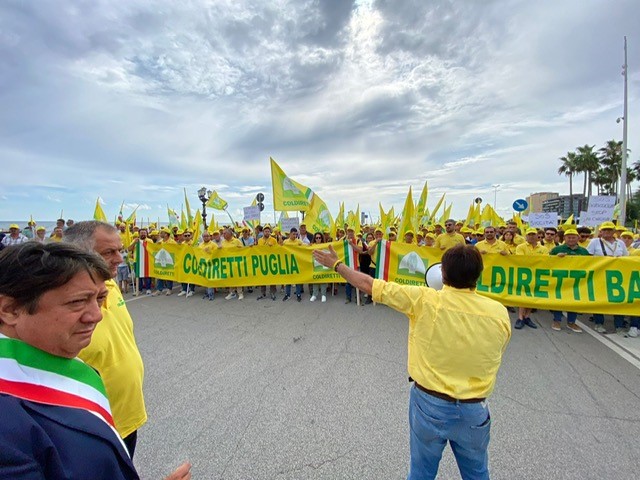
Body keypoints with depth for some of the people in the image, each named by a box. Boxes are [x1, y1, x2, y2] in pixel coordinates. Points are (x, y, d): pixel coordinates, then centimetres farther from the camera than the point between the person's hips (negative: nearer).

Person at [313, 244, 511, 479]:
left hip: (429, 405, -2)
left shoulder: (425, 300, -21)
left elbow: (368, 284, -14)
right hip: (474, 411, 2)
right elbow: (494, 353, 5)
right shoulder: (499, 312, -14)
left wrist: (336, 264, 0)